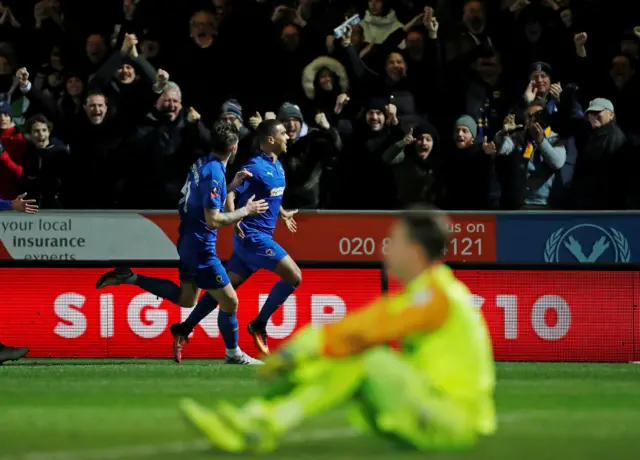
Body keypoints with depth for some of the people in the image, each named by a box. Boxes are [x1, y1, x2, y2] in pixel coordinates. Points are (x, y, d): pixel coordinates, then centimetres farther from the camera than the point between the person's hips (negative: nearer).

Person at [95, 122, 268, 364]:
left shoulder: (202, 164, 4)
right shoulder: (214, 173, -23)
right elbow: (213, 220, -24)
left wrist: (233, 185, 12)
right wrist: (246, 210, -15)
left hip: (187, 242, 9)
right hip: (200, 247, -9)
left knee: (186, 299, 23)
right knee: (229, 301, 1)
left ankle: (130, 277, 17)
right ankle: (233, 354, 14)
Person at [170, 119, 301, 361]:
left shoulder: (277, 166, 12)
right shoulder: (256, 167, -16)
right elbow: (230, 194, -21)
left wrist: (282, 214, 37)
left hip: (262, 236, 9)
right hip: (253, 237, -9)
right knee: (294, 276, -12)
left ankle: (183, 330, 11)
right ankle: (259, 326, -2)